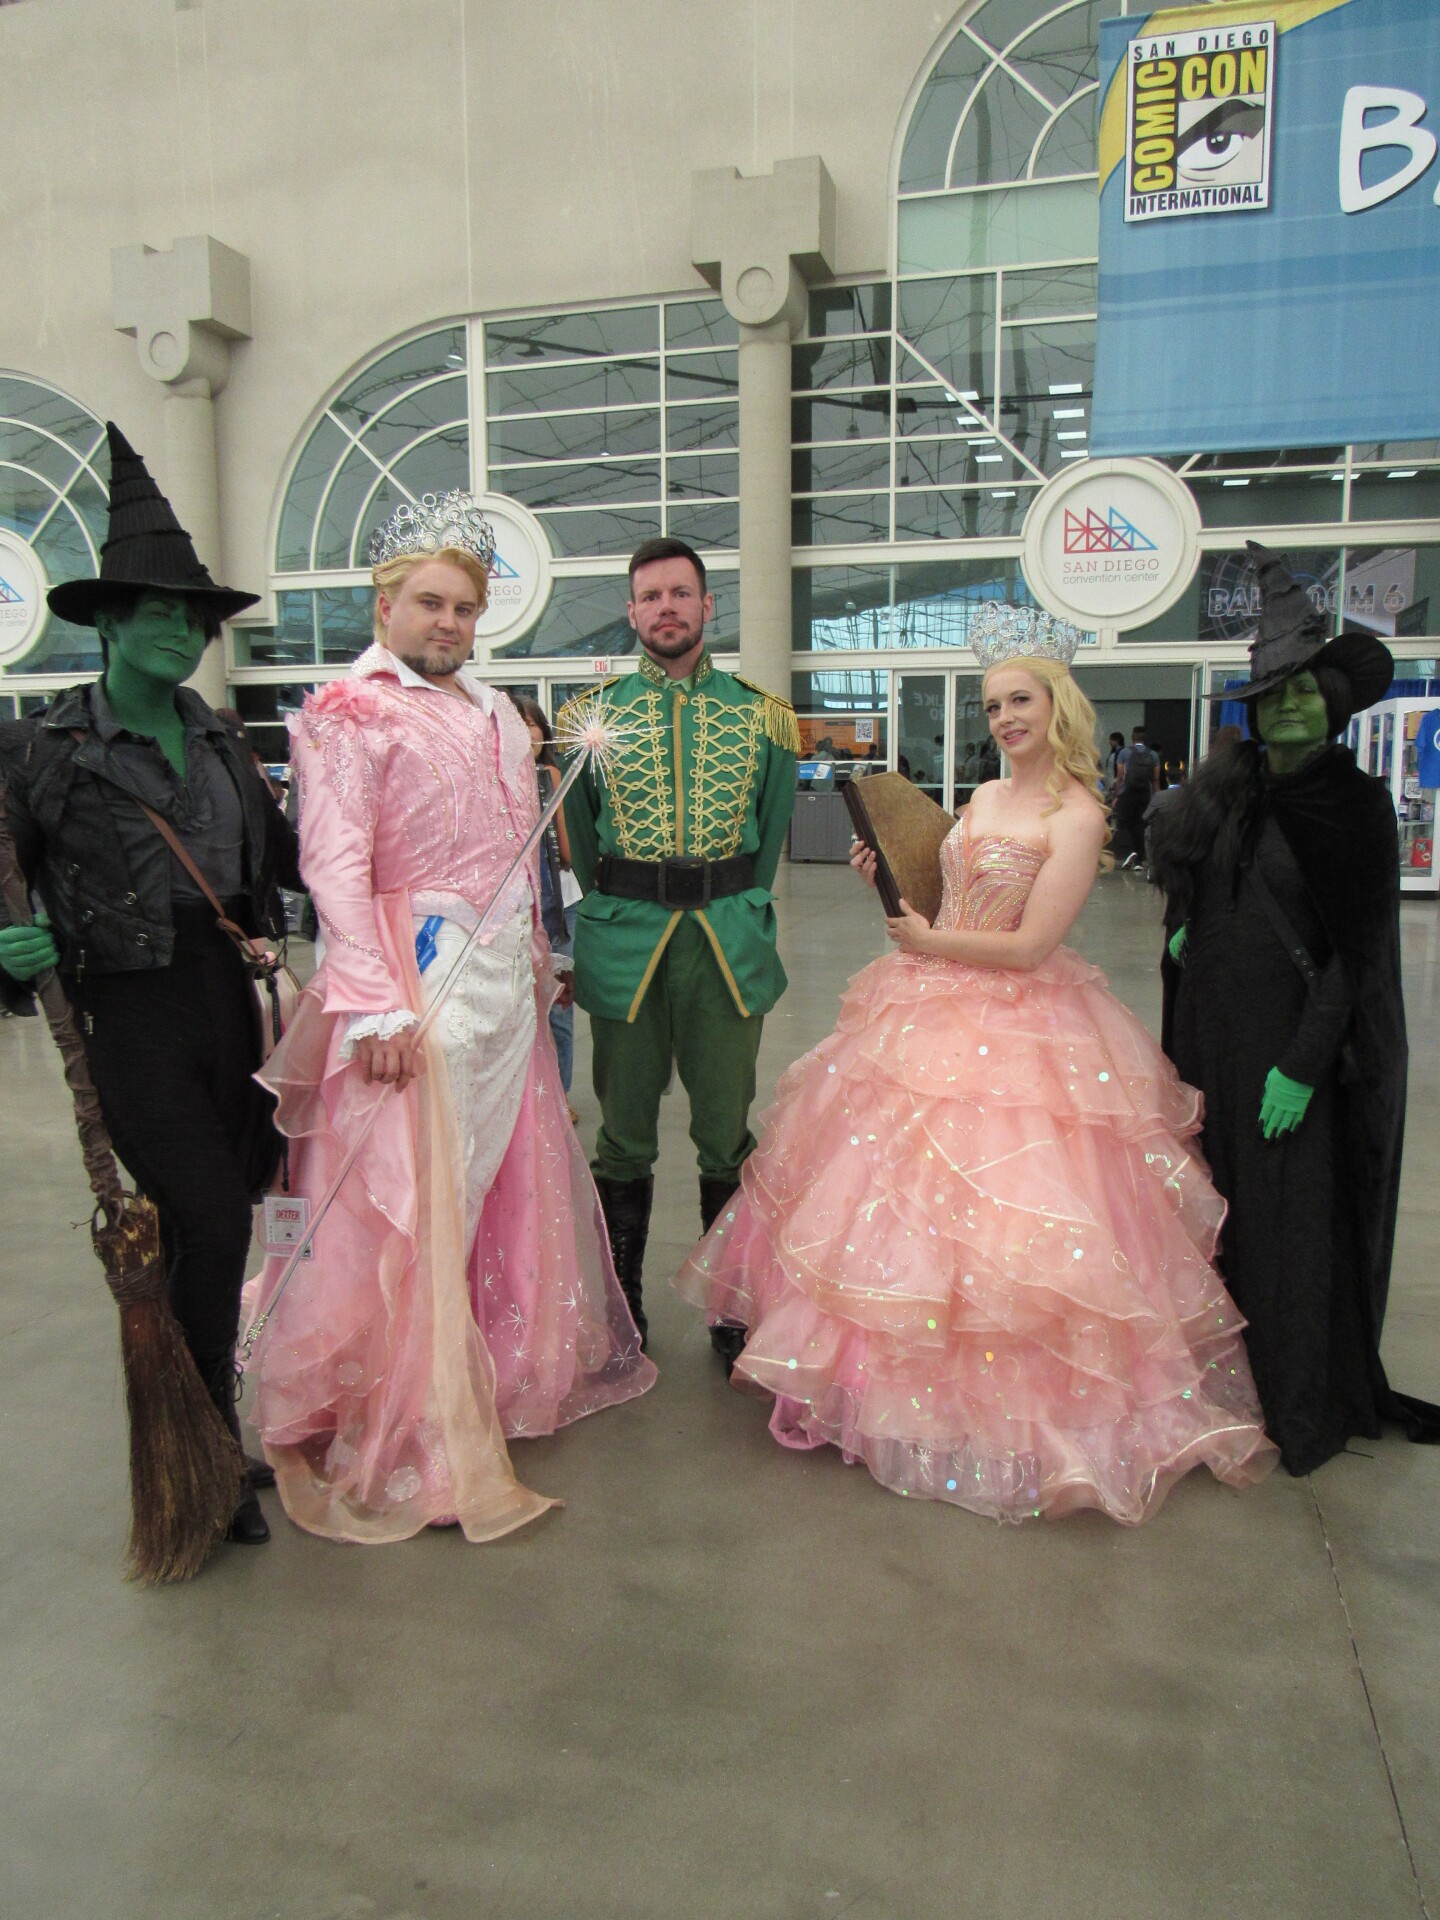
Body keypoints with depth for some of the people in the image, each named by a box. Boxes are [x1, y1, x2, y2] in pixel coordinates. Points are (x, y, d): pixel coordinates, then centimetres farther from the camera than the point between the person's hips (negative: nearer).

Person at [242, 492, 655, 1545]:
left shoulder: (492, 710, 16)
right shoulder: (349, 713, -8)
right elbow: (336, 865, -16)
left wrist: (538, 952, 19)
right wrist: (376, 1007, -23)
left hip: (503, 977, 8)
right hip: (415, 981, -8)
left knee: (511, 1178, 16)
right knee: (404, 1199, -3)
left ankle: (498, 1375, 36)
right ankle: (393, 1430, 14)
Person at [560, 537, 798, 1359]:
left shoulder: (761, 715, 6)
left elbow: (772, 830, 13)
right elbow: (578, 834, 12)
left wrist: (741, 914, 11)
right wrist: (611, 914, 11)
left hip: (731, 943, 0)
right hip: (622, 944, 0)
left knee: (727, 1134, 7)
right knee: (625, 1135, 9)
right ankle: (620, 1306, 25)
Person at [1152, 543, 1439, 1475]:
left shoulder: (1356, 804, -10)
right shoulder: (1230, 786, 6)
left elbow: (1356, 952, -13)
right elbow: (1185, 881, 22)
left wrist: (1303, 1065, -18)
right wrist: (1185, 933, 2)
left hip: (1297, 1044, -5)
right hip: (1214, 1036, 6)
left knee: (1293, 1216, 1)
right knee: (1219, 1204, 12)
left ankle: (1306, 1407, 19)